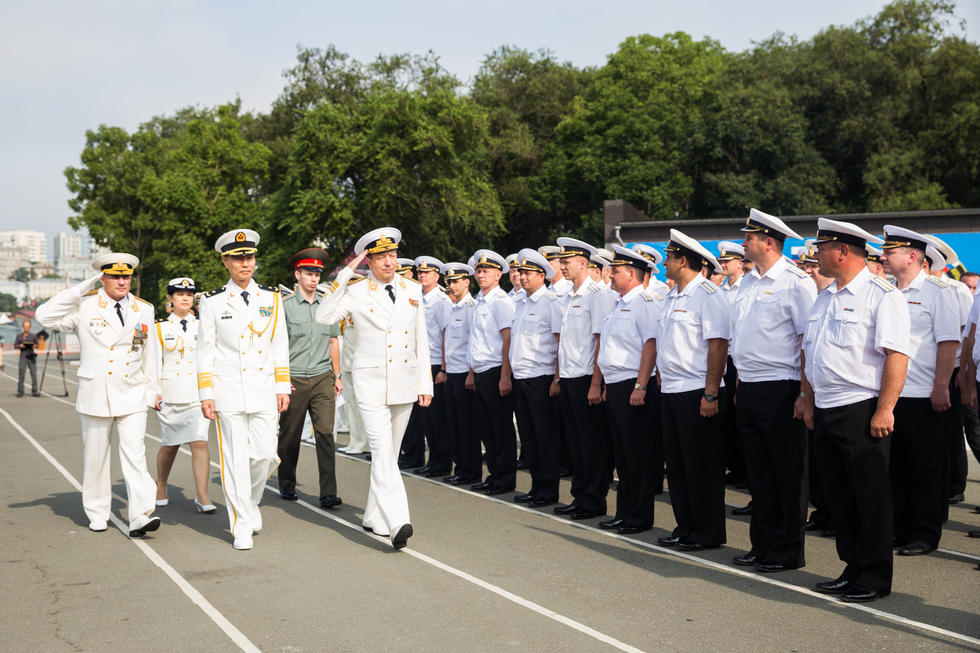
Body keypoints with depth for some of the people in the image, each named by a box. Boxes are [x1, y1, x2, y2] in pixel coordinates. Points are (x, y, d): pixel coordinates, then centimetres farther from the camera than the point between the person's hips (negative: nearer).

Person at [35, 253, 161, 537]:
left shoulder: (144, 310, 9)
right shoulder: (86, 306, -1)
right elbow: (45, 316, -14)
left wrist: (151, 391, 17)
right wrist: (80, 289, -15)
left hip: (132, 394, 1)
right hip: (95, 394, -1)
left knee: (134, 453, -11)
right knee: (95, 456, 9)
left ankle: (141, 517, -17)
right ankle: (97, 513, 25)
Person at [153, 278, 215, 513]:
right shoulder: (160, 328, 5)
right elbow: (155, 362, 3)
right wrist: (155, 392, -7)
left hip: (198, 395, 0)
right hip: (170, 396, 0)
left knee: (200, 443, -11)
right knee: (170, 445, 11)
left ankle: (202, 497, -10)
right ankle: (161, 489, 34)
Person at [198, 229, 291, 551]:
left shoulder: (271, 298, 7)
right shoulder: (213, 302, 1)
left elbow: (280, 346, 10)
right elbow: (205, 350, 1)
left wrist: (282, 388, 5)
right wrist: (206, 394, -4)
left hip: (264, 390, 2)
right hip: (228, 390, -2)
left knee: (265, 455, 0)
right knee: (235, 460, -1)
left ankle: (248, 502, 30)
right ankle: (243, 526, 9)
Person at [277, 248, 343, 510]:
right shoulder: (284, 306, -2)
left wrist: (337, 376, 16)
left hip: (323, 378, 2)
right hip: (294, 380, -2)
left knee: (325, 433, -8)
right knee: (289, 436, 9)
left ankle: (328, 493, -9)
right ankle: (287, 486, 28)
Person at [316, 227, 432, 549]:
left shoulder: (413, 290, 8)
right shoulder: (356, 292, -4)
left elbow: (421, 339, 12)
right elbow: (323, 317, -20)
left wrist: (426, 382, 9)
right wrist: (344, 275, -20)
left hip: (405, 384, 5)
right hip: (371, 383, -5)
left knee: (390, 452, 13)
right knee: (382, 452, -15)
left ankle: (374, 517, 26)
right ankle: (397, 523, -23)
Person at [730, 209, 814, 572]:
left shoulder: (795, 283, -11)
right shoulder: (749, 282, 14)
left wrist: (805, 393, -18)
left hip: (780, 390, -8)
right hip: (748, 389, 8)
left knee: (788, 473, 2)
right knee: (758, 472, 14)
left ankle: (788, 552, 11)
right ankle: (763, 546, 23)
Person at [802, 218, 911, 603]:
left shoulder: (882, 296, -9)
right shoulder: (824, 298, 16)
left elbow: (897, 355, -16)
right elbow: (809, 354, 21)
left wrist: (884, 410, -21)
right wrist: (809, 403, 16)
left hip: (862, 410, -8)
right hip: (826, 412, 8)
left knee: (871, 495, 0)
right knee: (839, 494, 12)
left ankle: (875, 577, 9)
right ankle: (853, 568, 24)